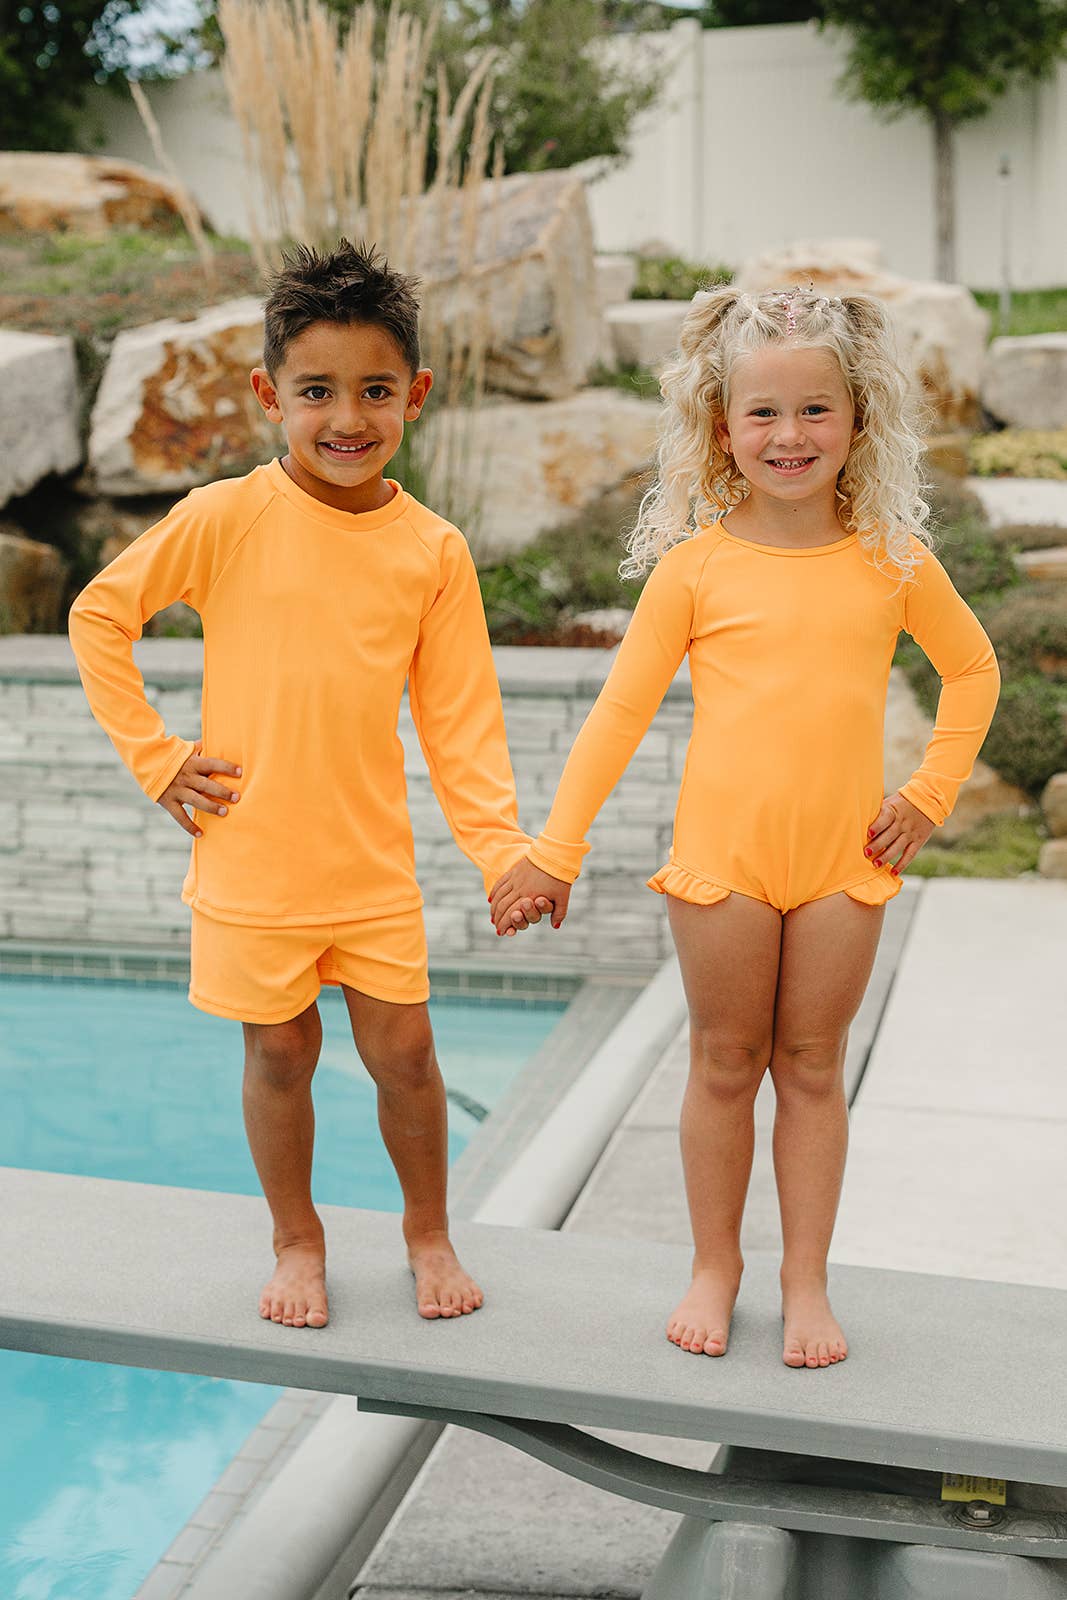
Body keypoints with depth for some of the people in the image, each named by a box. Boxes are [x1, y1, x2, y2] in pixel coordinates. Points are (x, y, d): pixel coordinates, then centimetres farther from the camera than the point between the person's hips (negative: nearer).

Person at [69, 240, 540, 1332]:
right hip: (250, 857, -1)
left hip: (372, 862, 2)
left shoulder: (433, 550, -2)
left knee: (404, 1051, 8)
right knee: (280, 1054, 10)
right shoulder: (227, 518, -9)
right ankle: (296, 1240, 32)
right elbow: (98, 616, 0)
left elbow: (459, 720, 0)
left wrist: (504, 851, -9)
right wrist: (156, 759, -3)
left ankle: (428, 1230, 32)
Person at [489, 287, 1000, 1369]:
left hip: (843, 858, 1)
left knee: (812, 1067, 10)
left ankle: (806, 1282, 23)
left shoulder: (892, 560, 0)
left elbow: (972, 671, 15)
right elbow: (620, 710, -2)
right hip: (721, 854, -1)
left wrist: (930, 795, 5)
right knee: (724, 1064, 10)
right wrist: (554, 850, -5)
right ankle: (713, 1269, 26)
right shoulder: (697, 565, -4)